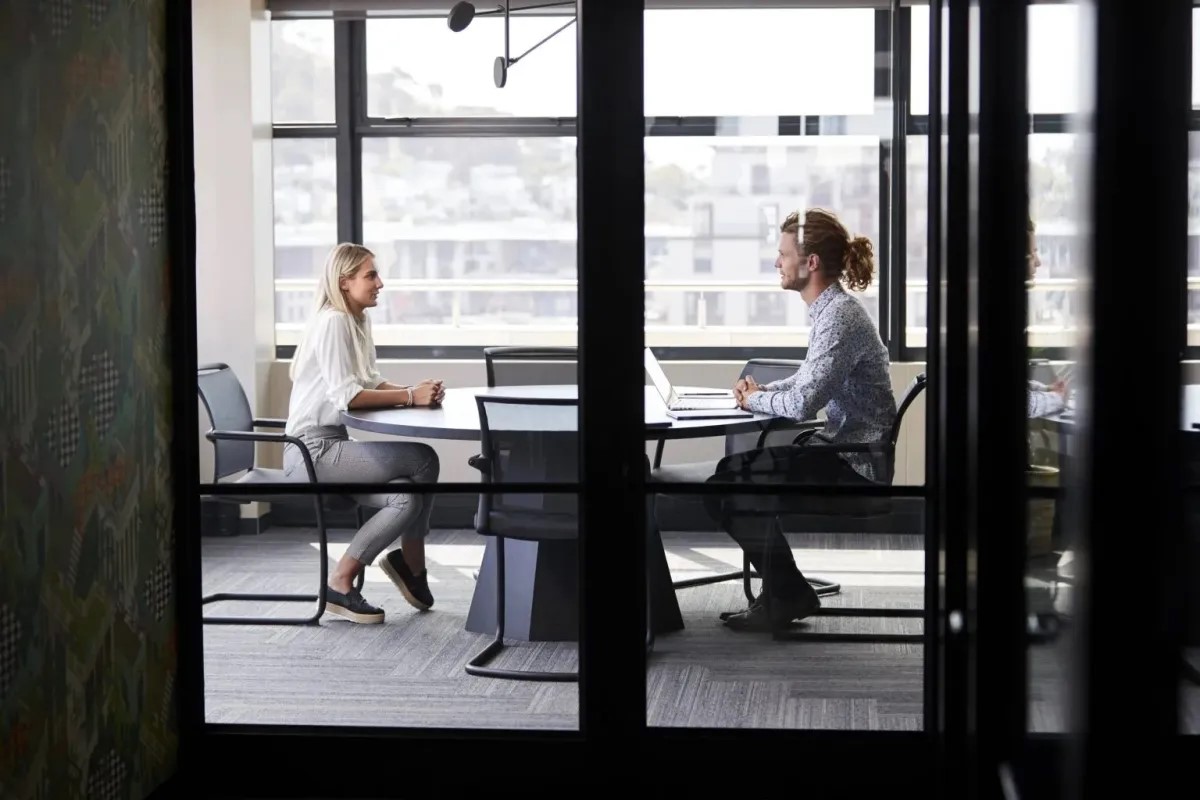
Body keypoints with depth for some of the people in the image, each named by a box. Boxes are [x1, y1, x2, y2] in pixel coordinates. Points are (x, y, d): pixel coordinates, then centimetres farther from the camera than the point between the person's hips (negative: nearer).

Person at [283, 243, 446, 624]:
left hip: (333, 445, 9)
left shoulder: (357, 321, 14)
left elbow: (372, 384, 14)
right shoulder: (332, 322, -15)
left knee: (408, 497, -9)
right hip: (313, 450, -9)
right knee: (423, 460, -15)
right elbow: (346, 395, -23)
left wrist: (417, 390, -5)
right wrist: (410, 397, -21)